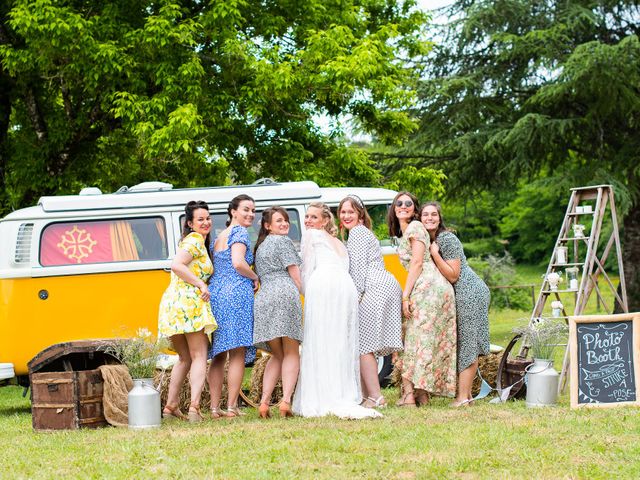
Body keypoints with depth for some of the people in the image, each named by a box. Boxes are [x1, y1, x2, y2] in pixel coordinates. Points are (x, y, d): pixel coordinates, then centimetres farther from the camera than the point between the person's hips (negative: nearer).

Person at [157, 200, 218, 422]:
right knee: (199, 357, -9)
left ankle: (170, 407, 19)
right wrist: (201, 284, -17)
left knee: (185, 358, 18)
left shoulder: (198, 241, 23)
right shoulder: (195, 240, -6)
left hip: (172, 304, 9)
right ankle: (194, 406, -22)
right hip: (189, 302, -9)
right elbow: (176, 265, -20)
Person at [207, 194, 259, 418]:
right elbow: (238, 263, -18)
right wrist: (255, 278, -3)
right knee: (237, 354, -5)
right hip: (237, 294, -8)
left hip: (215, 294, 8)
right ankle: (231, 407, -9)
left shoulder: (219, 236, 21)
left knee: (217, 355, 7)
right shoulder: (240, 233, -4)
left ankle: (214, 407, 5)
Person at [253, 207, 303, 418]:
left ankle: (264, 401, -1)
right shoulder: (283, 242, 4)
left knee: (277, 355, 14)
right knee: (291, 354, -2)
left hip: (262, 299, 6)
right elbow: (295, 275, 0)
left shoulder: (260, 246, 27)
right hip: (285, 295, -6)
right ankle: (286, 401, -17)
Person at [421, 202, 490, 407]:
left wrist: (435, 254, -20)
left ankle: (463, 396, -10)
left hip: (469, 292, -9)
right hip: (458, 296, 9)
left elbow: (453, 276, -18)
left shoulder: (447, 240, -16)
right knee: (461, 344, 9)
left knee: (467, 344, -8)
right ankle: (466, 393, 12)